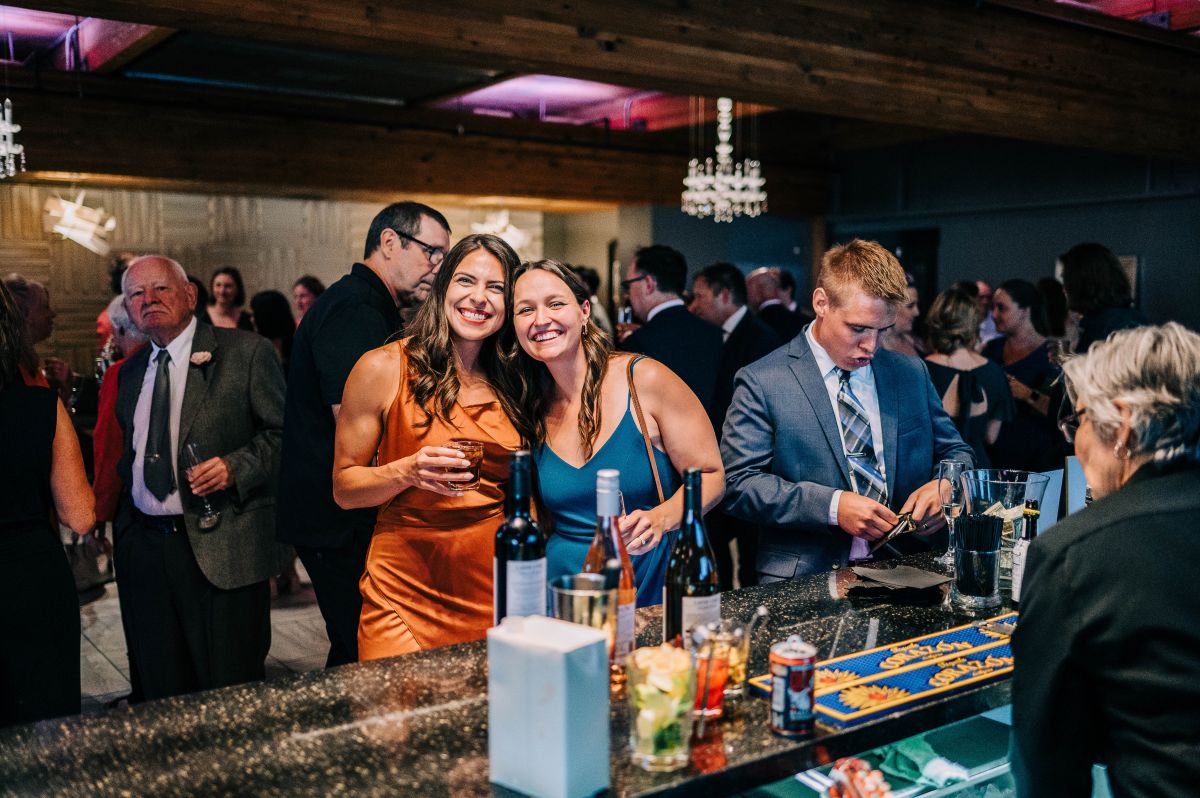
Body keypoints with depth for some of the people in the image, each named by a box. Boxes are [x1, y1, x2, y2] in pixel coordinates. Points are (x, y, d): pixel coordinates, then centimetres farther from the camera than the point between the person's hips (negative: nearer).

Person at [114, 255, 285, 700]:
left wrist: (235, 468, -18)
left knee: (231, 693, 1)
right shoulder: (130, 372, 17)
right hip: (143, 547, 6)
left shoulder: (246, 353, -3)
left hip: (222, 547, -5)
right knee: (161, 692, 12)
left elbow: (284, 432, -4)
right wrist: (120, 529, 14)